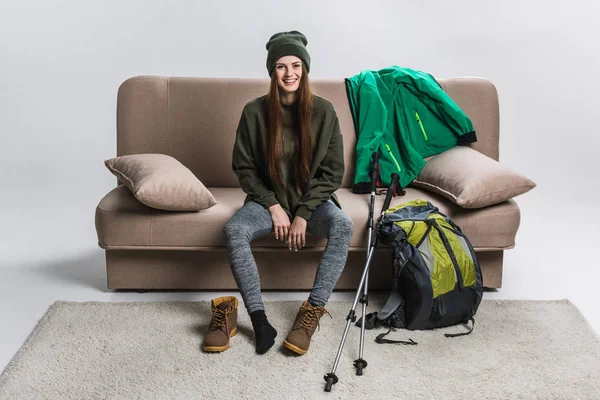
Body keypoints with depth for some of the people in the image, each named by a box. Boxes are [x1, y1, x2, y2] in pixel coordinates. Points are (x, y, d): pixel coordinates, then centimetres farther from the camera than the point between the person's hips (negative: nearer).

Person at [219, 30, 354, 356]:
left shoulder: (323, 111, -7)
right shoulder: (255, 112, -6)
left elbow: (333, 171, -5)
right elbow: (244, 167, 0)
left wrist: (303, 214, -13)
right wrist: (274, 206, -10)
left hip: (312, 199, 0)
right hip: (269, 199, 0)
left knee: (343, 225, -32)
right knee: (234, 230, -30)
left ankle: (311, 313, -27)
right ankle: (259, 321, -27)